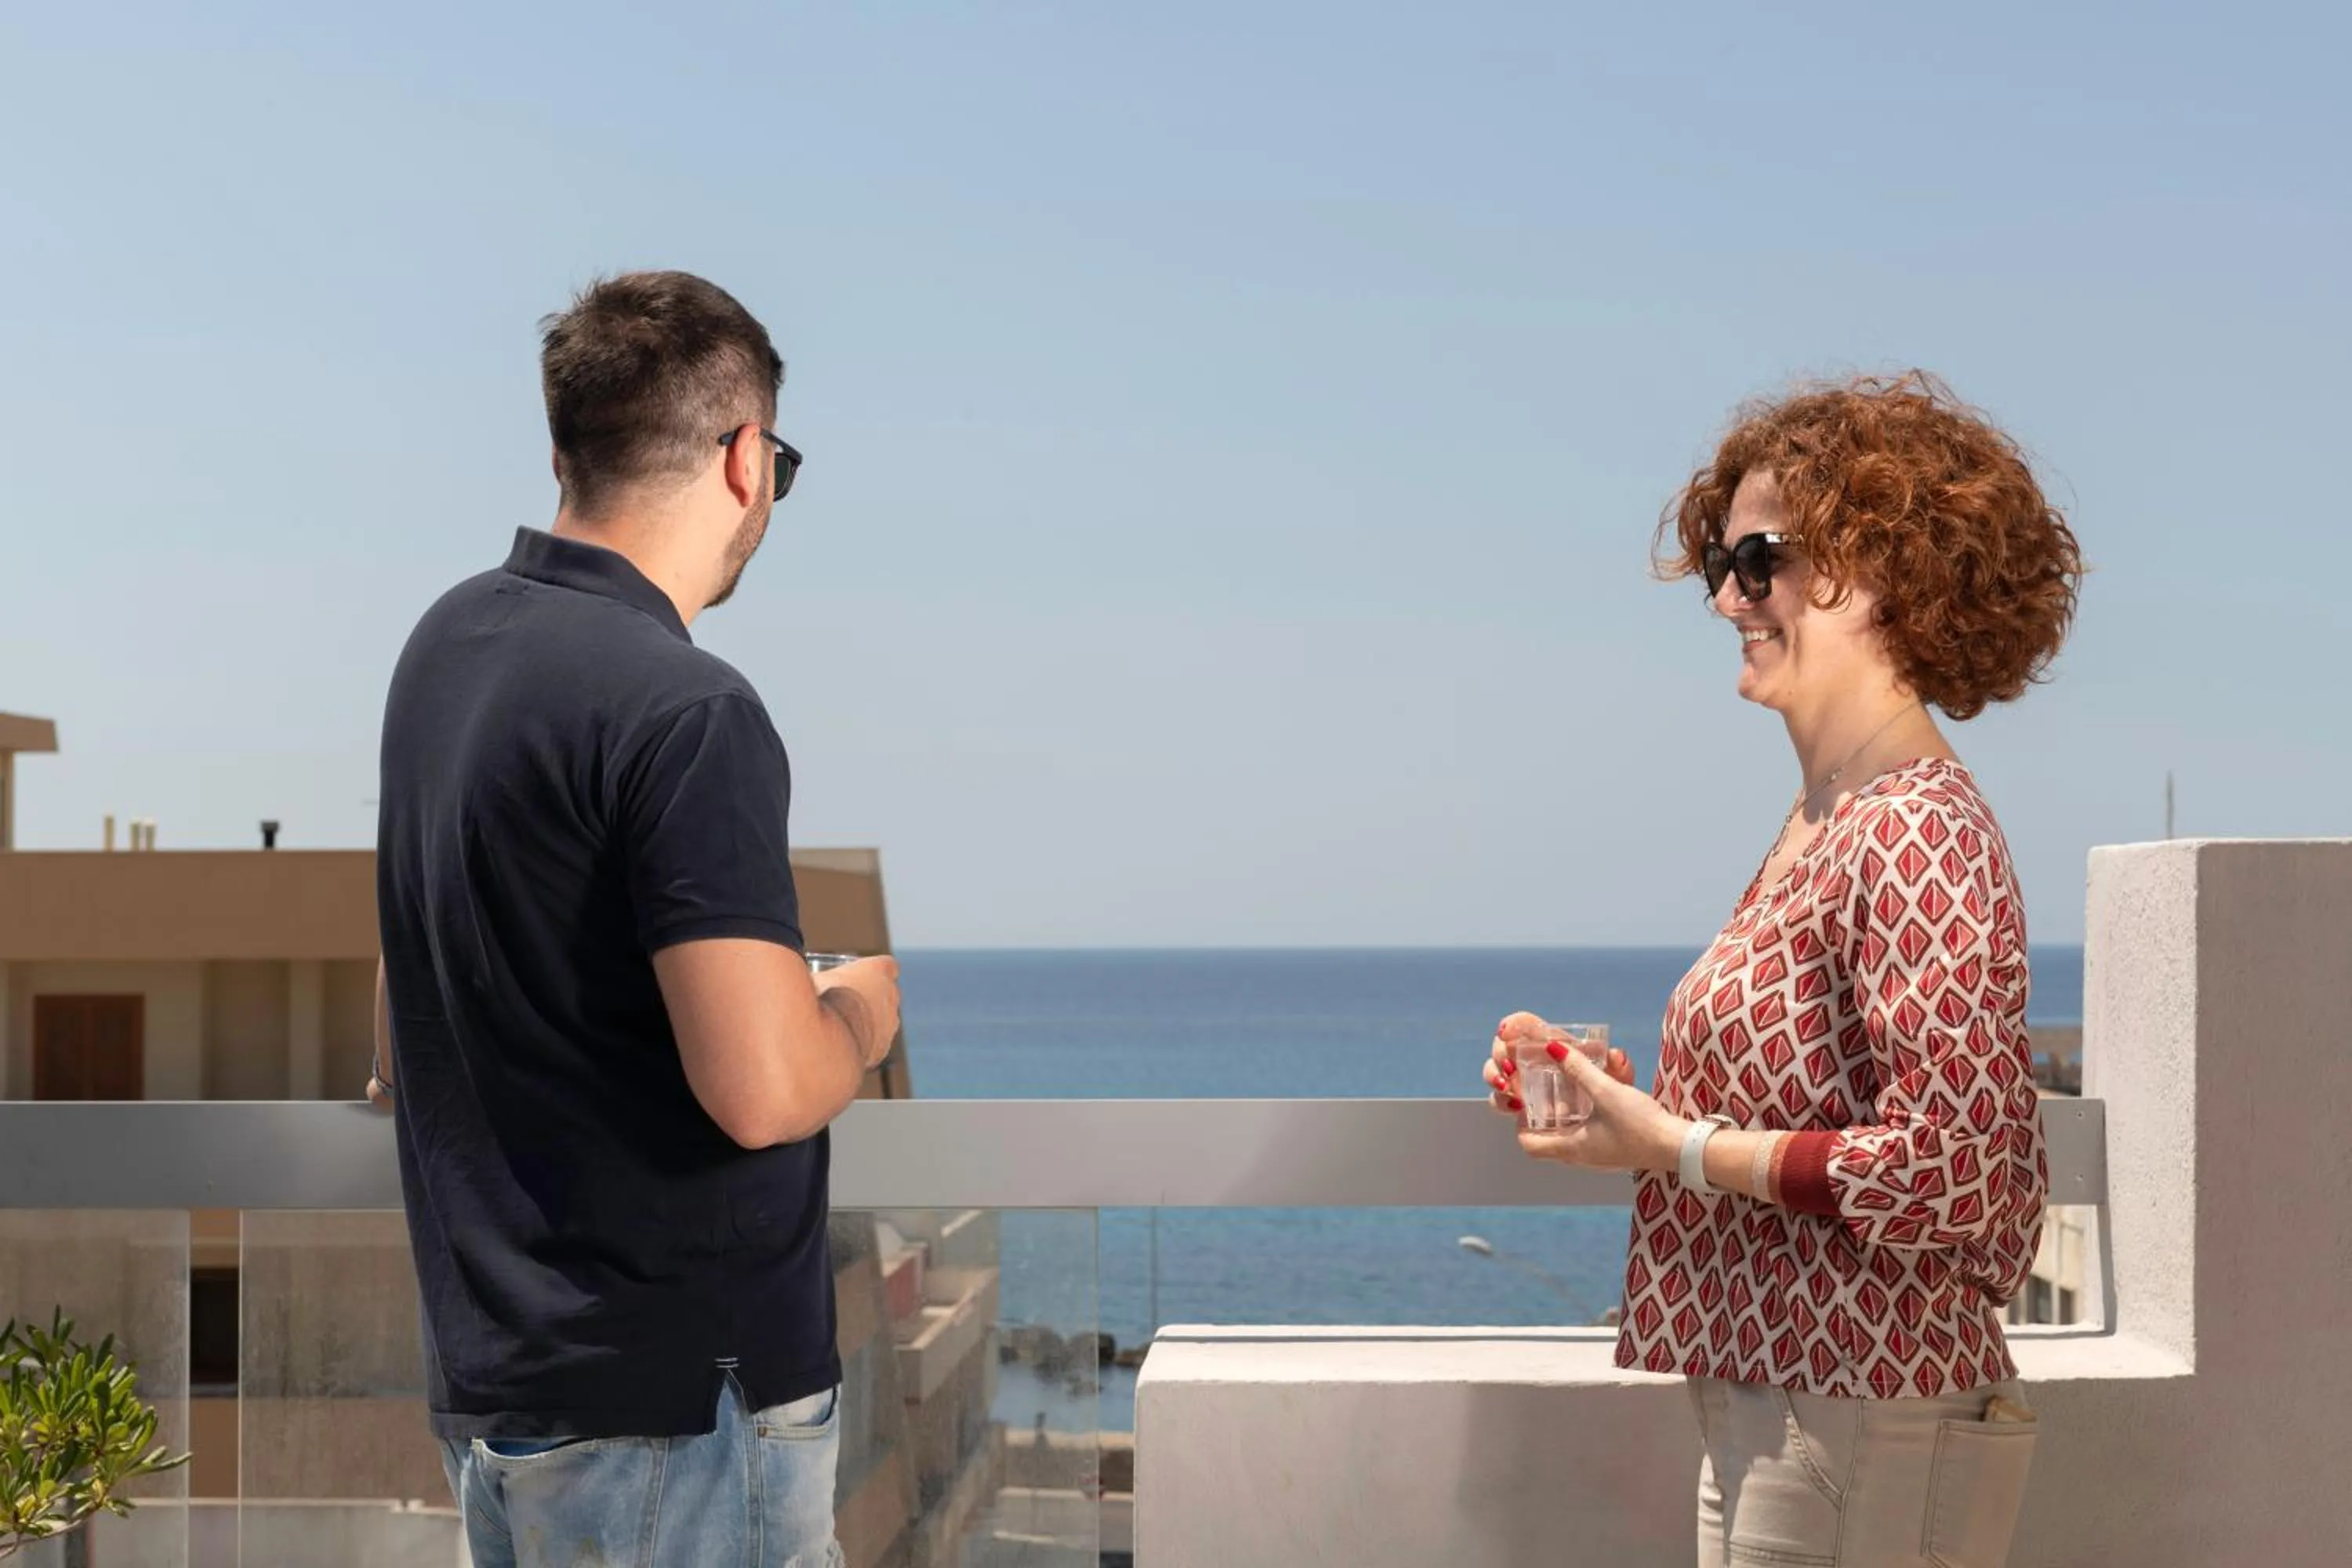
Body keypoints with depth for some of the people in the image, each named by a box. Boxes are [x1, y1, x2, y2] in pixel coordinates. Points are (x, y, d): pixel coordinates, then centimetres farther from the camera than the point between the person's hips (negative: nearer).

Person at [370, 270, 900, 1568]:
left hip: (484, 1368, 9)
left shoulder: (449, 642, 10)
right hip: (673, 1399, -9)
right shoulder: (685, 712, -20)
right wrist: (866, 1004, -5)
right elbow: (763, 1089, -24)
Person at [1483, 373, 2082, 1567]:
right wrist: (1612, 1096, 4)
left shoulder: (1919, 835, -17)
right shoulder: (1822, 820, 11)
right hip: (1766, 1414, 9)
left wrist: (1675, 1146, -17)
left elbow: (1948, 1171, -24)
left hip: (1865, 1436, -9)